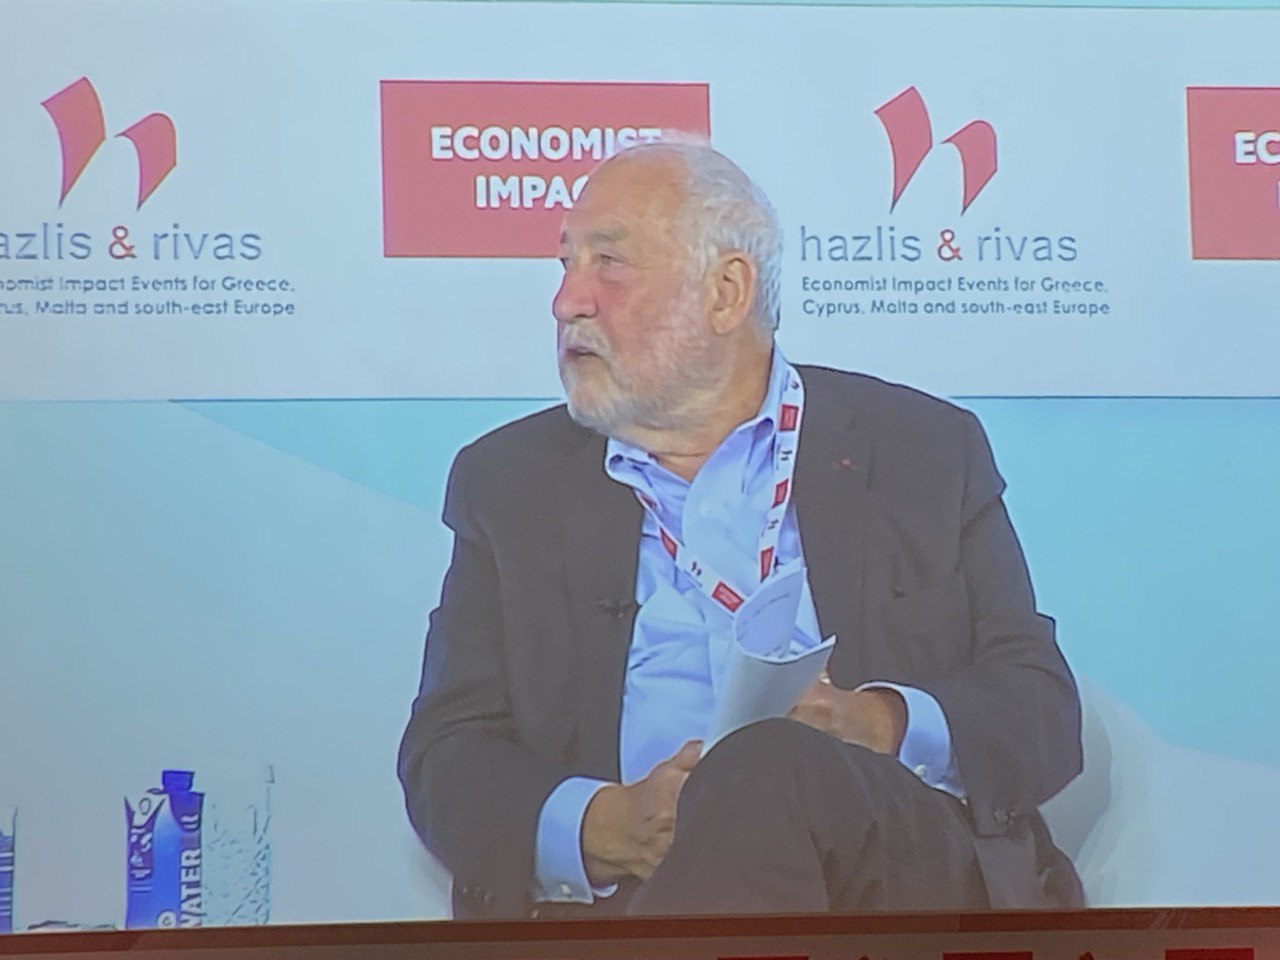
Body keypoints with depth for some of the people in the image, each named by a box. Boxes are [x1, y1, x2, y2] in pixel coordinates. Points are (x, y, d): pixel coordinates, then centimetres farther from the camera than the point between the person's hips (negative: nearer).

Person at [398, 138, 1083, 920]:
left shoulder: (927, 452, 16)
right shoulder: (510, 481, 19)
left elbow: (1045, 713, 10)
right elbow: (444, 756, 10)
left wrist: (885, 725, -12)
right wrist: (596, 826, -13)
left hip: (907, 868, 0)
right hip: (619, 899, 1)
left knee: (773, 770, -36)